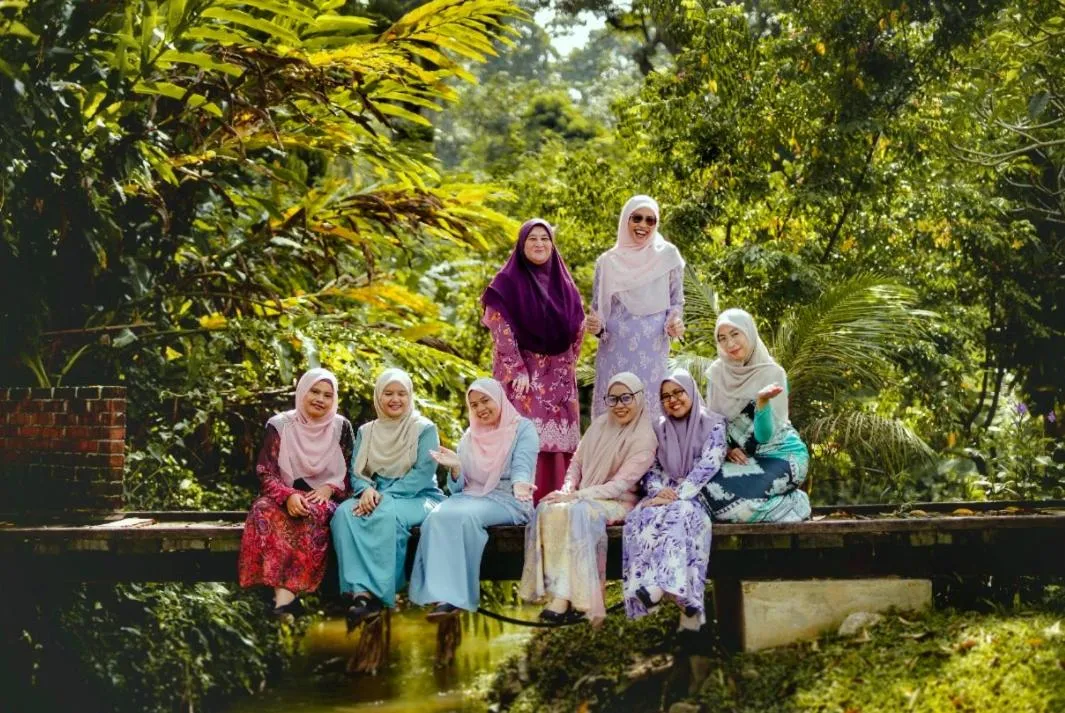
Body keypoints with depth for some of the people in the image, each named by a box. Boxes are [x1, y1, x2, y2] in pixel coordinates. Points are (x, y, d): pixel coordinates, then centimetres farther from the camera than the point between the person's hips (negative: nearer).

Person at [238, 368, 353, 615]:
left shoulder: (341, 427, 5)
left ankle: (289, 591, -44)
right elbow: (266, 473, -2)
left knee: (313, 514, -37)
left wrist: (329, 489, -14)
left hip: (325, 499, 0)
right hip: (286, 498, 1)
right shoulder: (280, 425, 3)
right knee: (264, 510, -35)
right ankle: (283, 591, -47)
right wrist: (288, 496, -22)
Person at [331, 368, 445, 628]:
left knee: (388, 514, -38)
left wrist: (386, 496, -22)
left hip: (417, 498, -4)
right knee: (344, 513, -30)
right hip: (377, 497, 4)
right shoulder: (366, 431, 15)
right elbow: (356, 472, 8)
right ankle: (361, 591, -41)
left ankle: (378, 593, -38)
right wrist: (366, 490, -17)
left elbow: (423, 472, -11)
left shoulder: (425, 429, 1)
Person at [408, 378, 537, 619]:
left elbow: (522, 468, -14)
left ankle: (455, 595, -34)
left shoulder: (523, 428, 3)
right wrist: (455, 468, -11)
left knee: (463, 516, -35)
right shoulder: (469, 437, 17)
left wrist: (520, 485, -38)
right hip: (471, 497, 5)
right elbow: (458, 487, 12)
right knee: (438, 516, -29)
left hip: (507, 500, -4)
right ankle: (444, 595, -37)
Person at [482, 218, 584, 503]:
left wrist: (568, 366, 10)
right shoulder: (507, 282, -2)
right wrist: (518, 371, -14)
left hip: (558, 376, 5)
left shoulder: (563, 284, 13)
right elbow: (501, 330, -8)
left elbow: (577, 330, 18)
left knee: (559, 442, 1)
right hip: (523, 374, -5)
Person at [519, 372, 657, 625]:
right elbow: (577, 462, 15)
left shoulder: (644, 439, -9)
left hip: (617, 503, -5)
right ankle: (559, 592, -37)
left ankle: (567, 596, -38)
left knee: (575, 513, -37)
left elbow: (620, 485, -16)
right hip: (582, 498, 5)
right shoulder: (600, 424, 10)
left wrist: (577, 496, -22)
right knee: (549, 508, -28)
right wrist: (567, 489, -5)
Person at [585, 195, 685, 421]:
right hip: (614, 355, 0)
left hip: (653, 356, 0)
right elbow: (597, 310, 10)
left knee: (648, 411, -1)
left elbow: (676, 302, 10)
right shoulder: (607, 262, 4)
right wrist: (596, 326, -12)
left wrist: (674, 324, -10)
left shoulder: (668, 256, 3)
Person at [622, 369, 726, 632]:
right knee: (640, 517, -31)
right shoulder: (659, 429, 17)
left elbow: (708, 466, -9)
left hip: (698, 496, -4)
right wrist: (659, 490, -12)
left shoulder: (713, 424, 3)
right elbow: (650, 468, 12)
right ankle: (655, 585, -44)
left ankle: (658, 584, -48)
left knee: (678, 514, -39)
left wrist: (677, 494, -19)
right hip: (665, 496, 4)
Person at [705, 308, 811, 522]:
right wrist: (726, 449, -11)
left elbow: (764, 436, -21)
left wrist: (762, 401, -38)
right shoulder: (717, 371, -2)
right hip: (742, 455, 5)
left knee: (724, 493, -29)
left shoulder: (772, 374, -16)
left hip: (781, 454, -5)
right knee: (707, 485, -24)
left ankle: (791, 505, -2)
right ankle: (781, 503, -1)